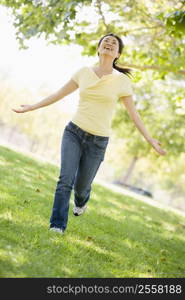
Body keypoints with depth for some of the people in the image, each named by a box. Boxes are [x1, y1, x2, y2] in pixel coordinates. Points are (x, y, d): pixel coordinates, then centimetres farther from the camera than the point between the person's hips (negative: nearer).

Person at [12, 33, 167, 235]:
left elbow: (133, 113, 1)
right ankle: (57, 227, -11)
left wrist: (150, 140, -3)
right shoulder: (84, 72, 1)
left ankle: (81, 201, 47)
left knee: (81, 186, 10)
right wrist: (30, 108, 11)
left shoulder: (122, 80, -4)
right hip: (74, 132, 1)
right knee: (66, 180, -18)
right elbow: (59, 94, 10)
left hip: (98, 142, 0)